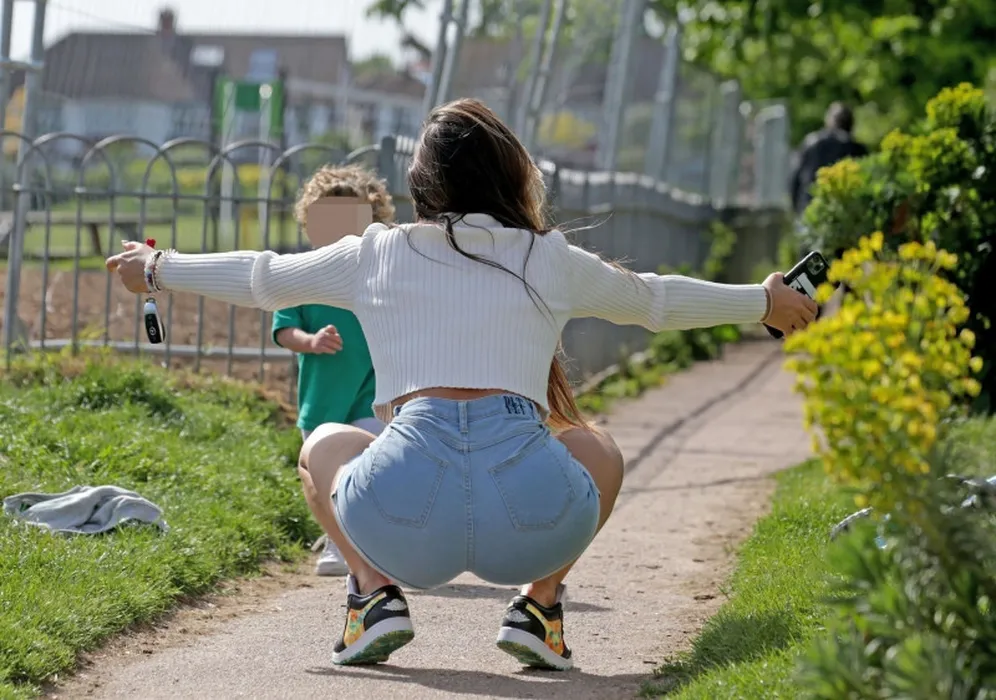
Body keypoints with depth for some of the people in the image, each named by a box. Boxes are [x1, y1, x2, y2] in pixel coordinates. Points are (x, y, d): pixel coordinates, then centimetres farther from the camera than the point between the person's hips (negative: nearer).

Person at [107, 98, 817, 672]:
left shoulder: (376, 254, 17)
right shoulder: (550, 259, 17)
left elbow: (259, 278, 32)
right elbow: (657, 299, 33)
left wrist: (157, 269, 49)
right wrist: (765, 301, 50)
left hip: (405, 518, 0)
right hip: (533, 521, 0)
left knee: (325, 443, 33)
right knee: (598, 448, 35)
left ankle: (376, 593, 9)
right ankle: (540, 603, 13)